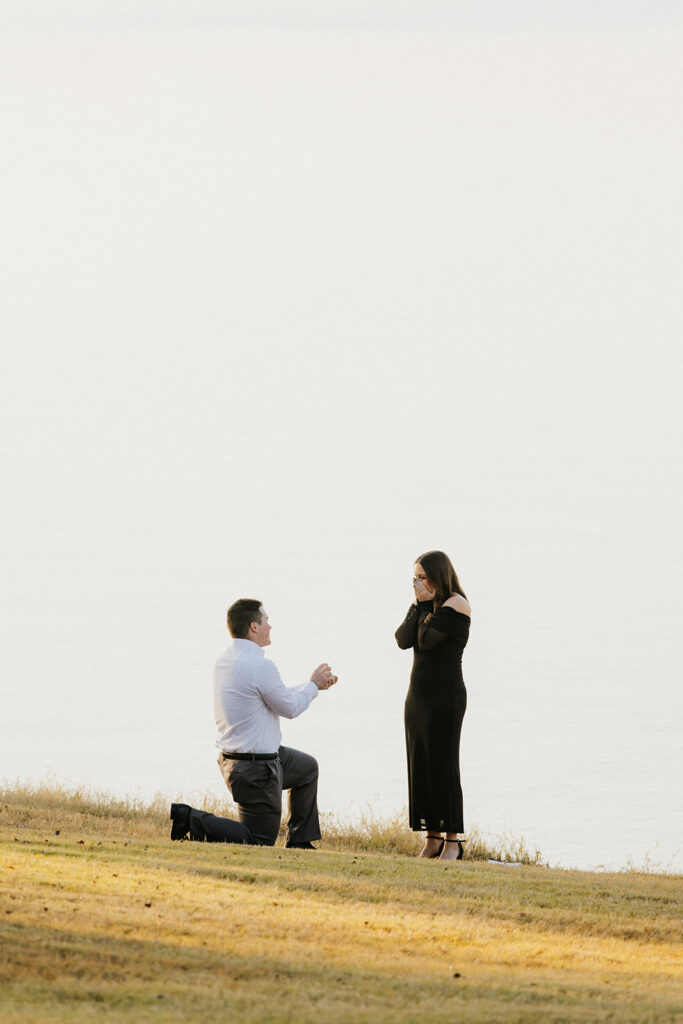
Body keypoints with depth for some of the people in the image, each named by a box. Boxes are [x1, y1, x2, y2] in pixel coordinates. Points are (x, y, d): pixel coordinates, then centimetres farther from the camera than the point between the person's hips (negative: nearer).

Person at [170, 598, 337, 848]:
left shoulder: (225, 661, 6)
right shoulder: (260, 665, -23)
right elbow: (290, 708, -11)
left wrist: (314, 685, 20)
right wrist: (313, 684, 6)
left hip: (231, 759, 10)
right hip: (257, 768, -10)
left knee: (308, 767, 29)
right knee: (260, 840, 1)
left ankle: (299, 843, 29)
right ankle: (192, 820, -10)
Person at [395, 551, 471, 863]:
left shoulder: (456, 604, -10)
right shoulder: (427, 605, 14)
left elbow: (427, 640, -19)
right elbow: (404, 640, 1)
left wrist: (426, 605, -8)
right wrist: (419, 605, -3)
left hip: (446, 695, -8)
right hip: (418, 694, 8)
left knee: (443, 764, -7)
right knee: (420, 766, 5)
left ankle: (452, 841, -4)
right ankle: (432, 839, 9)